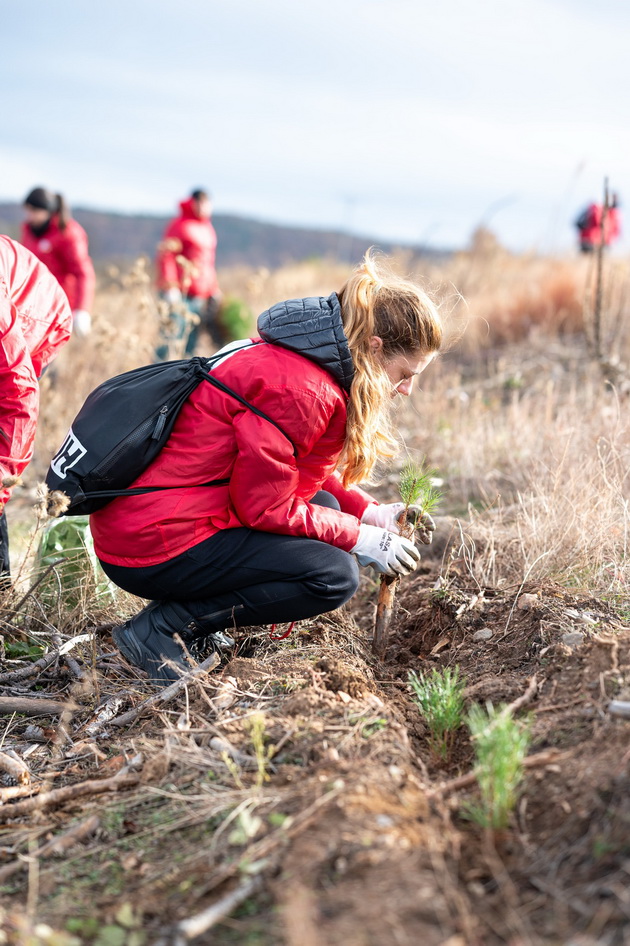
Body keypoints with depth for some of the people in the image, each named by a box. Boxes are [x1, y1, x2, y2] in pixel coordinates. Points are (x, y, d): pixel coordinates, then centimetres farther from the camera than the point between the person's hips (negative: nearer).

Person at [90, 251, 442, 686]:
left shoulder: (290, 357, 8)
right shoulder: (299, 389, -22)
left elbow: (299, 468, 19)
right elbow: (263, 506, -17)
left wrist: (371, 513, 9)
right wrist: (359, 537, -7)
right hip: (152, 550, -10)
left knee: (324, 506, 15)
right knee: (334, 575, -12)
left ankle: (193, 608, 10)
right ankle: (163, 627, -8)